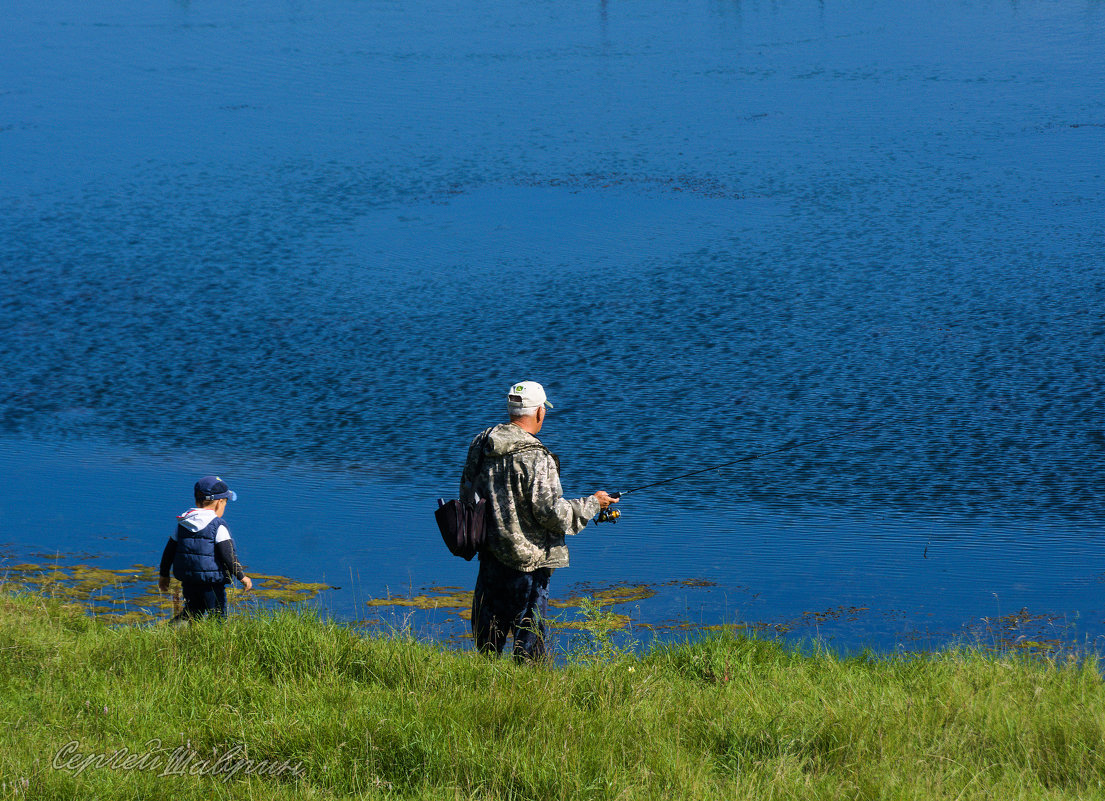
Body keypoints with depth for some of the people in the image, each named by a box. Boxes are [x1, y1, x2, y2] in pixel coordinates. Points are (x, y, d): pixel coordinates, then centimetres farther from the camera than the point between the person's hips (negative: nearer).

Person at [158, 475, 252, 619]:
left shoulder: (182, 524, 7)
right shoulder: (218, 526, -12)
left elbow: (169, 551, 12)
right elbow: (228, 555, -15)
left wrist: (164, 575, 23)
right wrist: (242, 577, -7)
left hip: (188, 583, 6)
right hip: (212, 584, -6)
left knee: (192, 612, 20)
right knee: (217, 617, 2)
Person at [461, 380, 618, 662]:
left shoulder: (481, 443, 1)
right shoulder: (535, 458, -21)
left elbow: (467, 493, 13)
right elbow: (552, 513, -20)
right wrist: (592, 504, -5)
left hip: (490, 552, 7)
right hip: (527, 559, -7)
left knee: (487, 630, 18)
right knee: (529, 629, 4)